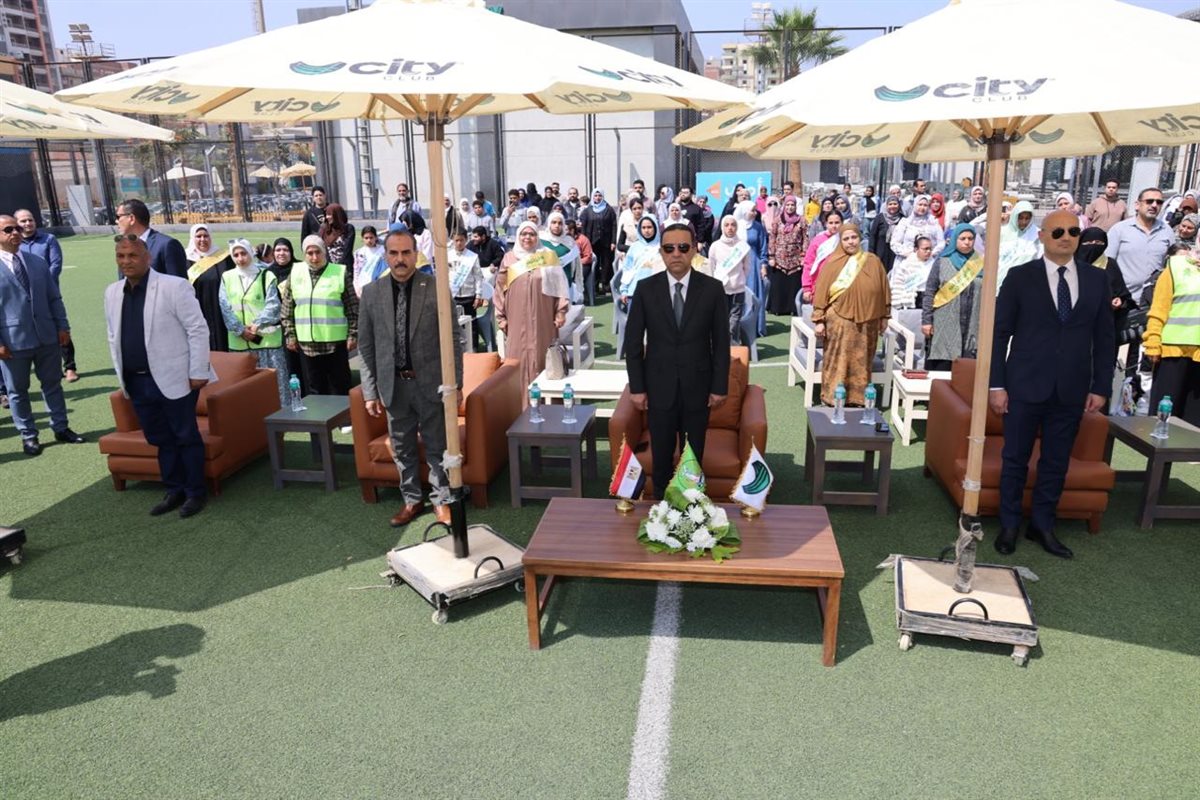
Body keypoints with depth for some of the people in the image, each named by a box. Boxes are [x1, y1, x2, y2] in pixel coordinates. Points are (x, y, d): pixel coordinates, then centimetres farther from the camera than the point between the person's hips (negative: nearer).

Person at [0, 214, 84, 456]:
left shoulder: (38, 261, 8)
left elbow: (54, 298, 10)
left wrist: (63, 326, 3)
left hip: (47, 335, 4)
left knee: (53, 384, 13)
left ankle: (61, 429, 26)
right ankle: (28, 436, 21)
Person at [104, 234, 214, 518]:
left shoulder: (173, 286, -10)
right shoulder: (112, 292, 9)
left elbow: (198, 329, -11)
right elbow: (114, 337, 17)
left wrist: (198, 372, -13)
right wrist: (121, 375, 13)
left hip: (174, 379, -6)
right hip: (137, 382, 6)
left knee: (186, 437, 3)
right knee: (159, 439, 14)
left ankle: (196, 492, 15)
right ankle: (174, 491, 26)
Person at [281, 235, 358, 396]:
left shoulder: (341, 273, -3)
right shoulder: (295, 274, 6)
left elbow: (353, 308, -2)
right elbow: (287, 309, 11)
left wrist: (353, 335, -6)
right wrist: (290, 335, 6)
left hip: (335, 342, -3)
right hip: (306, 343, 3)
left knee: (340, 389, 5)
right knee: (315, 390, 11)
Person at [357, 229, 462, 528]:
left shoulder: (436, 288, -6)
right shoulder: (371, 292, 2)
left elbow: (453, 340, -4)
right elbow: (366, 346, 5)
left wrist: (455, 383, -7)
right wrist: (370, 391, 1)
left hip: (430, 382, -2)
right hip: (394, 384, 3)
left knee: (437, 446, 8)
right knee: (402, 448, 14)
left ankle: (441, 500, 25)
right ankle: (412, 500, 30)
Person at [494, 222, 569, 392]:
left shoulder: (548, 256, 4)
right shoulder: (509, 259, 4)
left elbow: (559, 285, 4)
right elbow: (500, 289, 6)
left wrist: (561, 312, -2)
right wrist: (501, 317, 3)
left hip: (543, 318, 0)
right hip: (518, 319, 0)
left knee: (543, 357, 4)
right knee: (519, 358, 1)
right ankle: (520, 402, 8)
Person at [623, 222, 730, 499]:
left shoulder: (712, 288, -4)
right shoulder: (646, 289, -3)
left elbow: (721, 341, -1)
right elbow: (633, 341, -1)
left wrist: (720, 386, -3)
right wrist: (636, 387, -4)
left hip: (697, 387, 0)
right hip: (659, 387, 0)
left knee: (694, 456, 11)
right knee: (661, 455, 11)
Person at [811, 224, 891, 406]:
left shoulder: (873, 261, 6)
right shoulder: (833, 263, -1)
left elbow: (883, 290, 12)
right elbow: (821, 292, -2)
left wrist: (884, 316, 12)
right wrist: (819, 320, -5)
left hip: (867, 321, 3)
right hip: (839, 320, -2)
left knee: (861, 361, 8)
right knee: (838, 360, 0)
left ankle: (858, 398, 16)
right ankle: (832, 398, 7)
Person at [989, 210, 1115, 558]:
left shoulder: (1096, 280, 7)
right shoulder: (1020, 277, -2)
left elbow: (1104, 338, 9)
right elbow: (1000, 332, -4)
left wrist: (1101, 386, 3)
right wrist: (996, 384, -8)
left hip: (1071, 390, 3)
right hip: (1025, 386, -3)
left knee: (1056, 462, 11)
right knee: (1015, 459, 7)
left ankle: (1042, 524, 26)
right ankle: (1009, 524, 21)